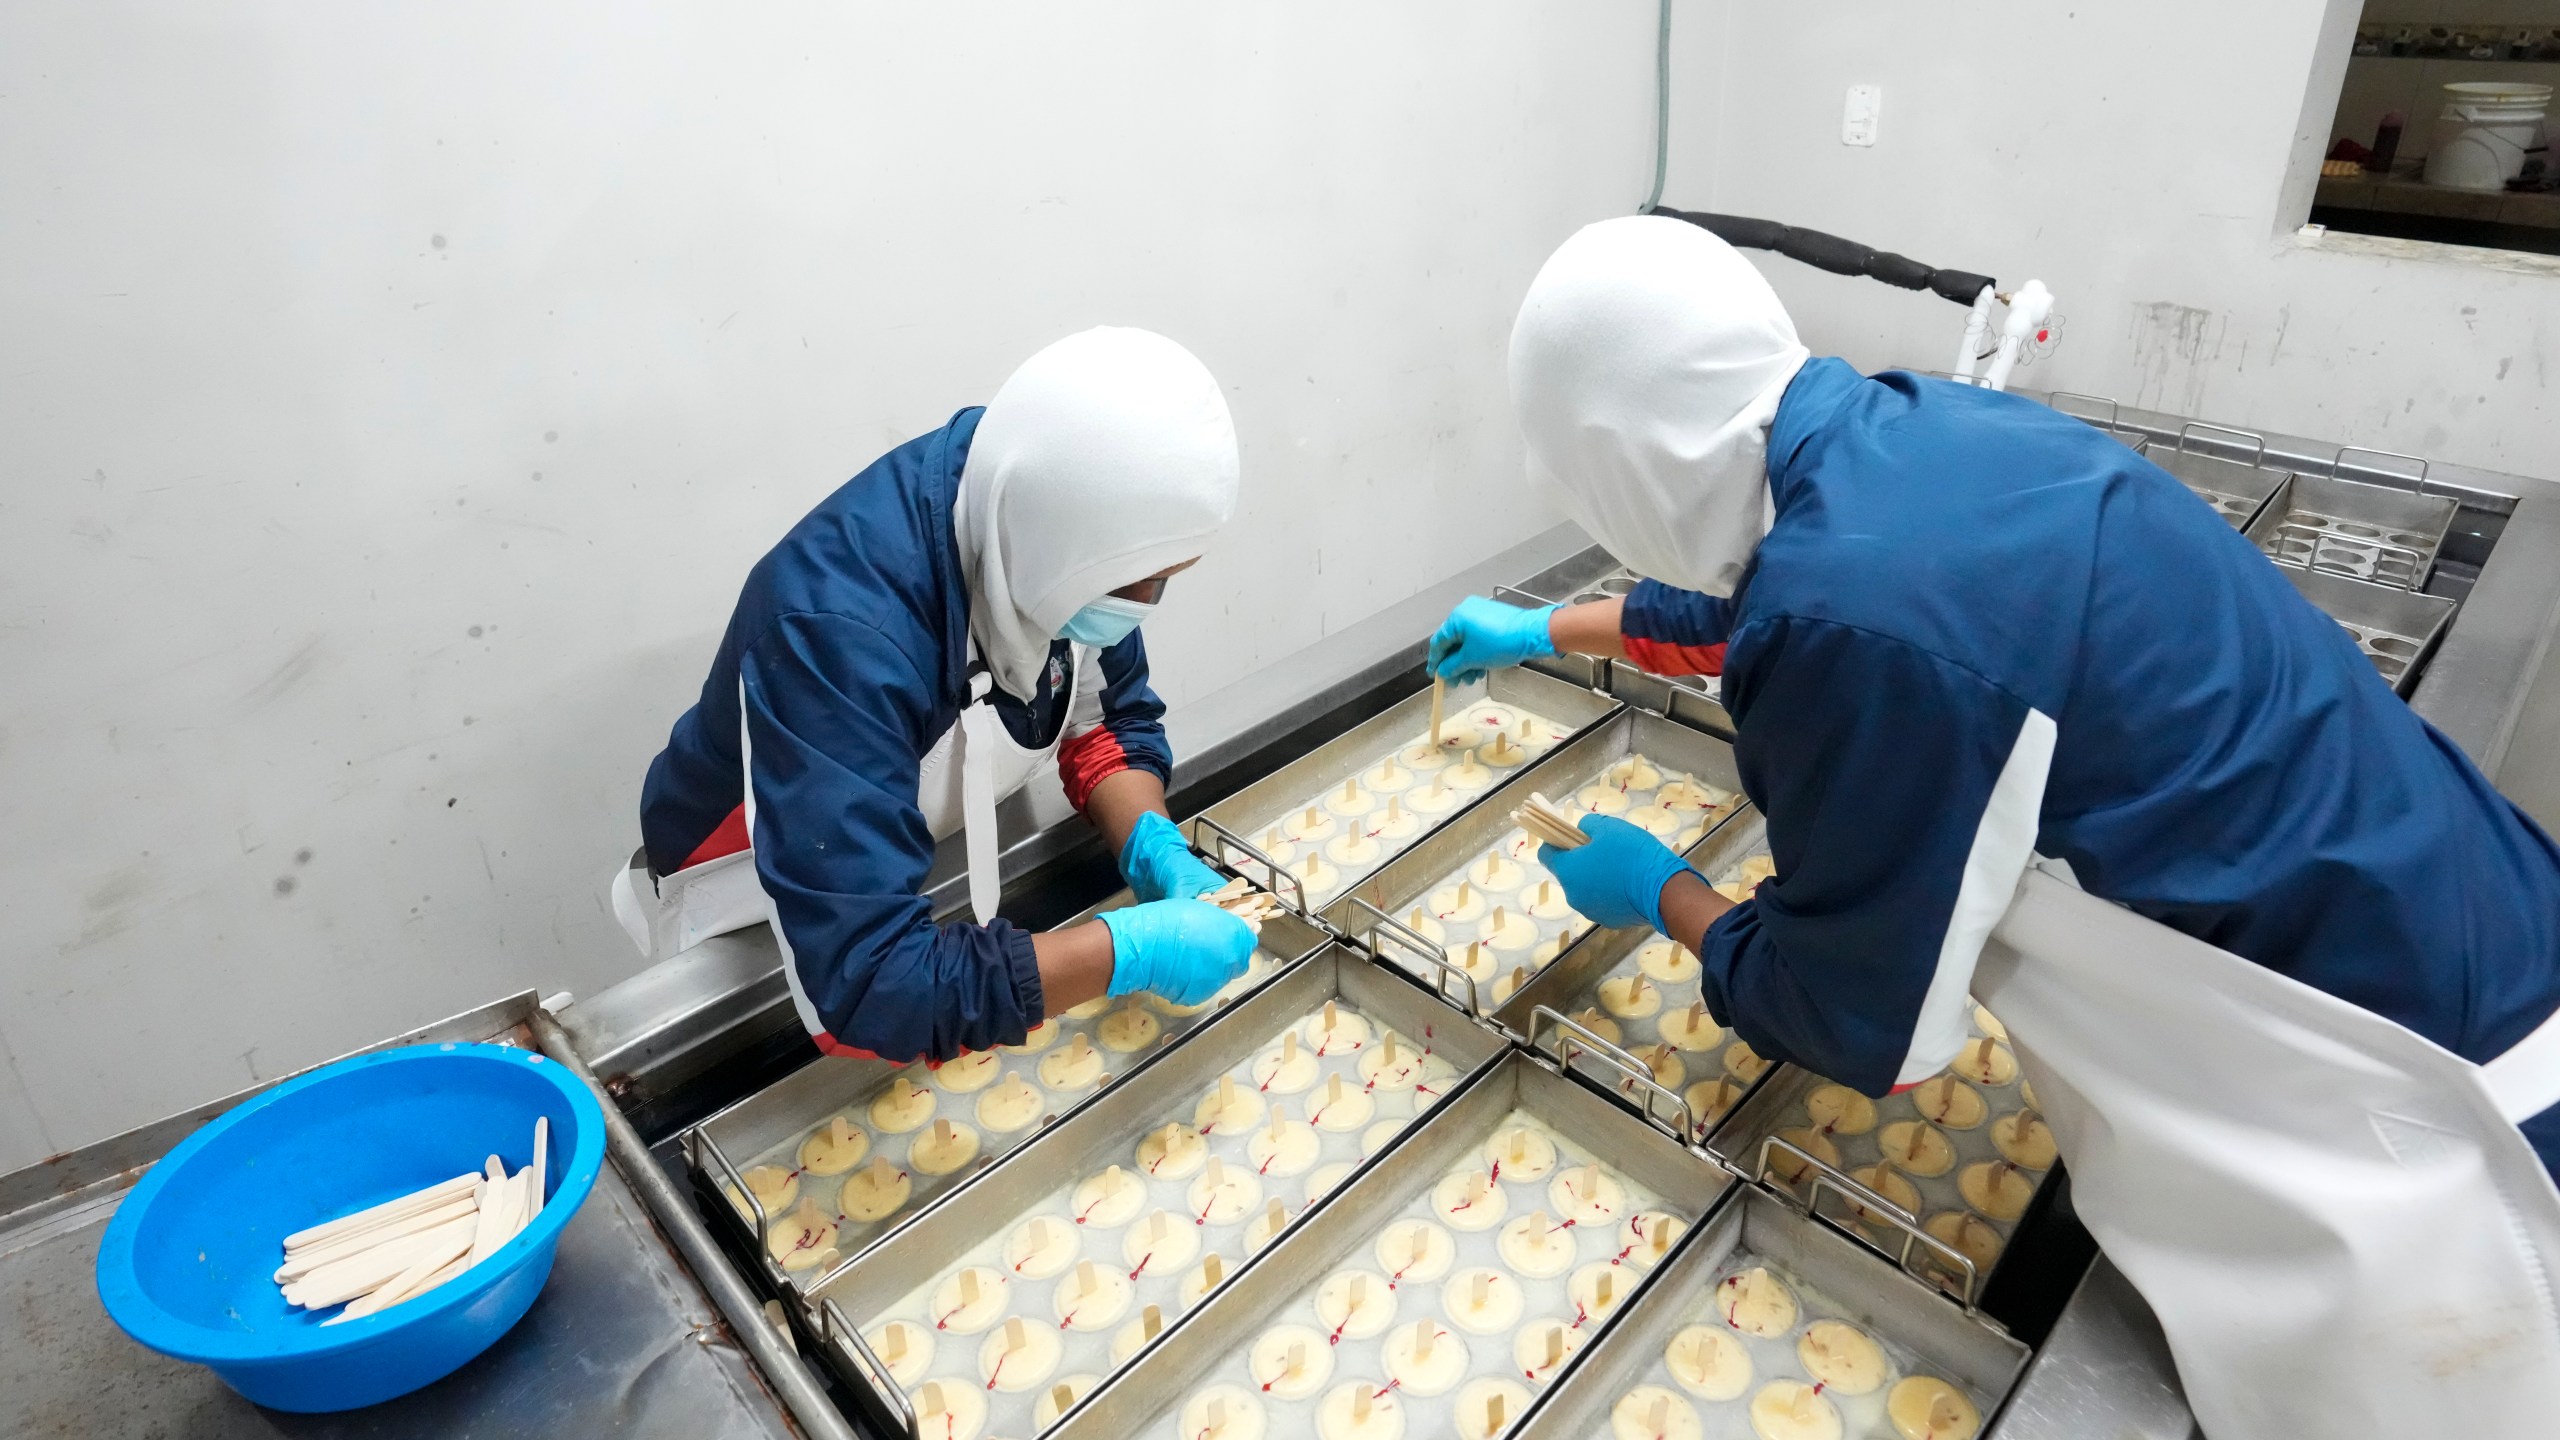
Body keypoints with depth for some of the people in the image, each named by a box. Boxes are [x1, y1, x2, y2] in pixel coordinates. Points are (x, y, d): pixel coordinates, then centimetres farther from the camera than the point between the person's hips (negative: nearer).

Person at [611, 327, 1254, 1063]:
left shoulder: (1053, 542, -22)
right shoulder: (841, 631, -43)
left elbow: (1112, 712, -6)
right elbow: (866, 980, -46)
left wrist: (1153, 848, -25)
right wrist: (1133, 949, -42)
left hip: (937, 866, 6)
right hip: (758, 920, -5)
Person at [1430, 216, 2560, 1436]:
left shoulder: (1861, 619, -34)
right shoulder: (1890, 430, -6)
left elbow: (1861, 1028, -19)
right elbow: (1739, 594, 18)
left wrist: (1661, 895, -1)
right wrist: (1543, 632, 31)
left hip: (2382, 1103, -7)